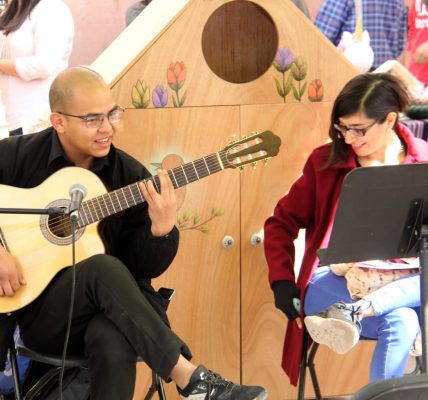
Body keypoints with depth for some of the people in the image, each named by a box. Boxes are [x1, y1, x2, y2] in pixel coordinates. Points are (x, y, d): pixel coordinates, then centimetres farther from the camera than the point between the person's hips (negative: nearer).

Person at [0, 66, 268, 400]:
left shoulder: (130, 175, 3)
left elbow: (144, 268, 1)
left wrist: (162, 229, -19)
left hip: (110, 307, 1)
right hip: (40, 309, -1)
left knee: (114, 343, -37)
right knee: (104, 268, -33)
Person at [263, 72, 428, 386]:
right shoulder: (326, 161, 3)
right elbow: (282, 222, 9)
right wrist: (282, 281, -5)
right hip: (335, 283, -2)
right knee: (400, 322, -35)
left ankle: (350, 312, -42)